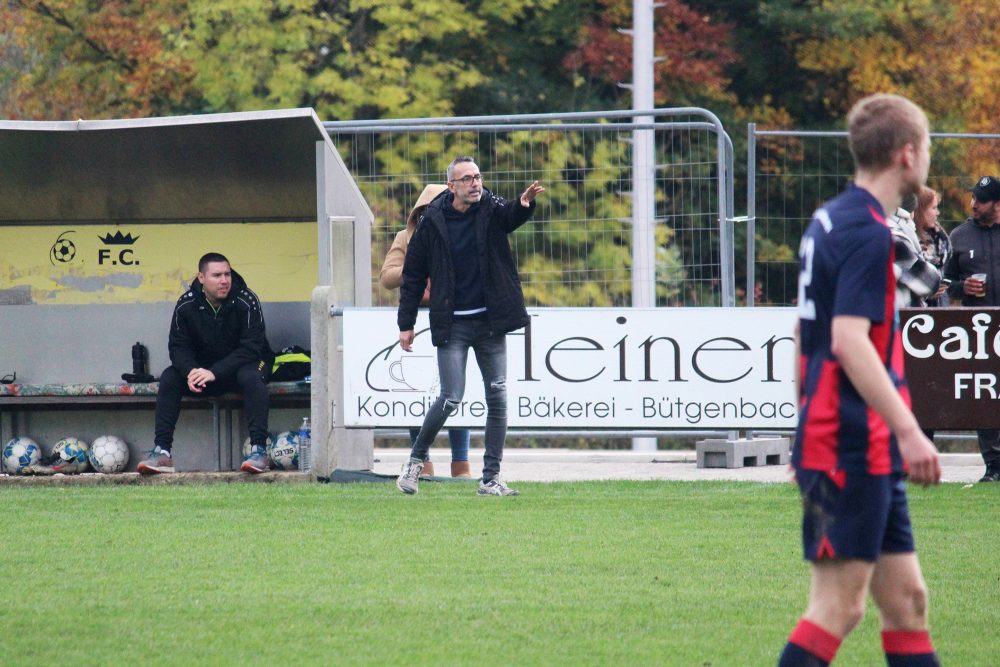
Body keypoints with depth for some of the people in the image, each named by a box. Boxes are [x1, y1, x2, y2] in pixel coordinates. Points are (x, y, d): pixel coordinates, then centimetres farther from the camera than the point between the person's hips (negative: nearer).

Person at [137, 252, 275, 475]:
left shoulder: (246, 302, -18)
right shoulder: (186, 305, -8)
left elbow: (251, 348, -23)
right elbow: (178, 346, -6)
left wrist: (214, 372, -33)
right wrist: (191, 371, -29)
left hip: (243, 363, -3)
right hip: (203, 367, 3)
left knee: (251, 377, -37)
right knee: (169, 377, -20)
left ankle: (259, 450, -39)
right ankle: (162, 452, -22)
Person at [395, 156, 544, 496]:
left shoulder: (491, 209, 0)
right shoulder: (433, 222, -4)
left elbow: (510, 218, -24)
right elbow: (413, 274, 4)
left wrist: (523, 205, -48)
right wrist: (406, 324, 3)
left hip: (490, 322, 3)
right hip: (452, 325, -3)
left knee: (497, 399, 1)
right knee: (451, 398, -9)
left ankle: (491, 478, 8)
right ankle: (416, 459, 12)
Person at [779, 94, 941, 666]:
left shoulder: (830, 221, 15)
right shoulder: (867, 232, -14)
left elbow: (805, 333, 22)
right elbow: (848, 340, -24)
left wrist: (809, 418, 28)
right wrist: (909, 431, -26)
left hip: (868, 453, 10)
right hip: (852, 448, -10)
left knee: (906, 598, 9)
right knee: (840, 604, -8)